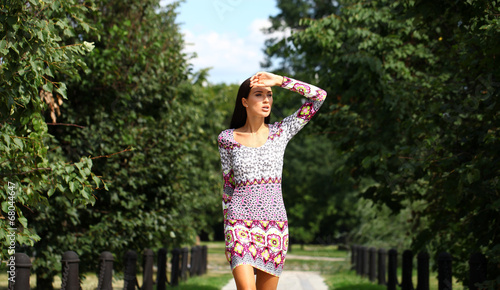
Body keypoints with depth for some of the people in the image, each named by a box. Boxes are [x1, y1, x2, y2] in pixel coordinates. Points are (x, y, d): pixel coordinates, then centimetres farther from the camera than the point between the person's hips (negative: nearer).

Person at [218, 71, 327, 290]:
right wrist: (228, 225, 10)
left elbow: (319, 96, 0)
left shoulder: (280, 132, 5)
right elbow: (228, 184, 11)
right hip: (240, 222, -2)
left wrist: (279, 81, -5)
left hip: (275, 224, 2)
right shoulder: (227, 139, 3)